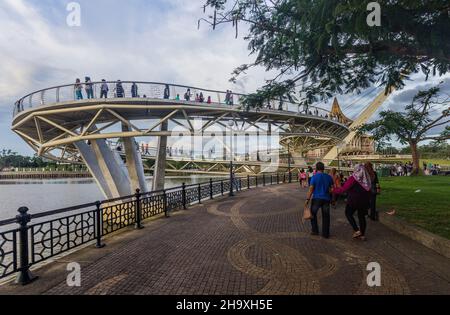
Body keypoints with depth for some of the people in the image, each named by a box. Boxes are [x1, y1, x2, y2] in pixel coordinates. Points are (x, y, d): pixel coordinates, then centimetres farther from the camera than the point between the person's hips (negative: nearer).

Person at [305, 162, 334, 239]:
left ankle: (315, 231, 18)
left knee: (313, 214, 14)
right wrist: (330, 198, 22)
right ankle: (325, 234, 13)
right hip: (326, 199, 3)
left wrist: (308, 199, -9)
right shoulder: (329, 177, 3)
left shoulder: (314, 177, -8)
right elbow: (332, 189, 7)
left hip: (316, 198, -3)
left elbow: (311, 189, -12)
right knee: (325, 216, 9)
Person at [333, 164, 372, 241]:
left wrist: (335, 191, -4)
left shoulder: (353, 178, -16)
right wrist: (367, 200, 21)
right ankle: (362, 235, 20)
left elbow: (344, 189, -18)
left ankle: (357, 230, 5)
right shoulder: (367, 179, 3)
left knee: (348, 213, 13)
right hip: (364, 201, 6)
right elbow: (369, 190, 10)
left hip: (354, 200, -6)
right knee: (362, 216, 14)